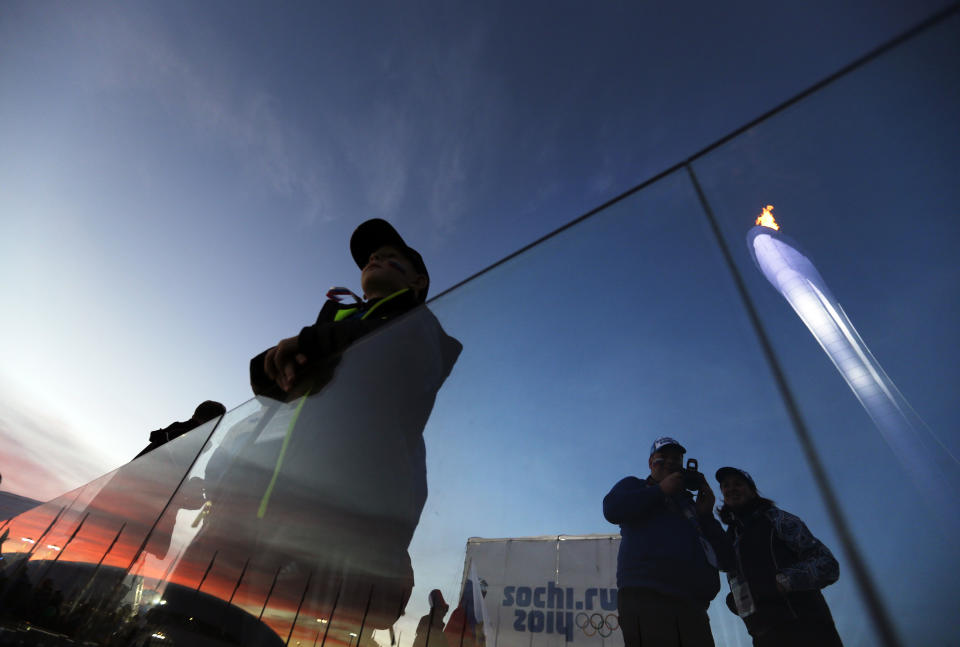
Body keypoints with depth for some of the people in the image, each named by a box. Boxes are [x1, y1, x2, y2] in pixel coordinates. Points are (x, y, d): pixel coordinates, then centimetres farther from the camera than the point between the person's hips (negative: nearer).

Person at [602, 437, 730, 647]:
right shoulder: (634, 486, 15)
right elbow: (612, 509, -8)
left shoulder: (689, 502, 29)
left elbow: (724, 555, 23)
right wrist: (660, 490, -3)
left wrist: (706, 515, 6)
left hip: (692, 607, 6)